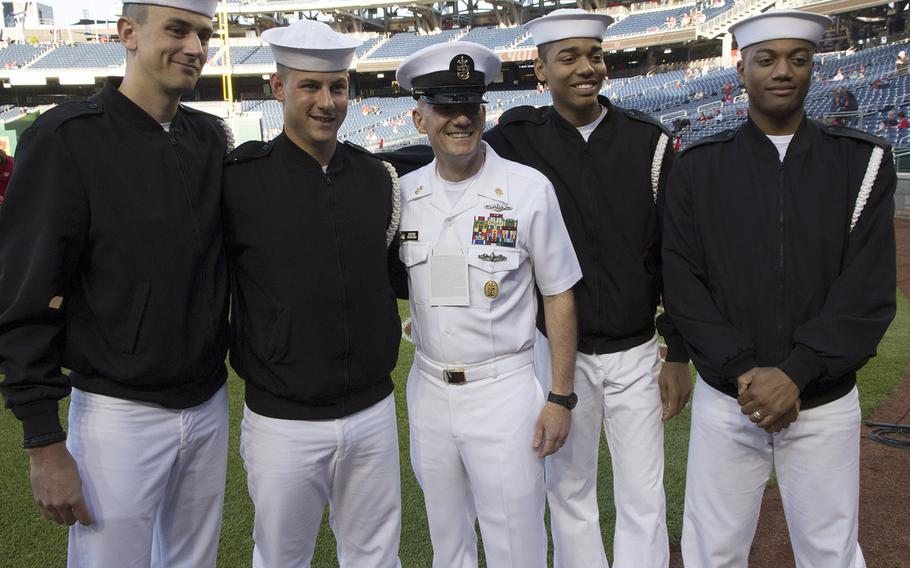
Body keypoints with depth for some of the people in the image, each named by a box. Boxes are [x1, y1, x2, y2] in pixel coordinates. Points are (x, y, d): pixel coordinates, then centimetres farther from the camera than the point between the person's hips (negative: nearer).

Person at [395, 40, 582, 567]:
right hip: (428, 390, 4)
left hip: (504, 391, -3)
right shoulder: (404, 193, 1)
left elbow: (559, 296, -5)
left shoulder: (529, 188, -8)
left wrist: (561, 397, -7)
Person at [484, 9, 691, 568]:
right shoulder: (518, 139, -4)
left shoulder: (649, 140, -3)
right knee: (569, 491, 14)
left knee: (645, 500, 8)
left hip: (637, 353, 0)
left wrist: (679, 356, 0)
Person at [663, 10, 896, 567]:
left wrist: (795, 374, -17)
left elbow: (869, 291, -7)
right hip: (724, 401, 0)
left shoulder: (863, 161, 0)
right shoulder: (697, 169, 1)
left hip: (826, 405, 0)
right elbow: (683, 284, -4)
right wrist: (744, 371, -14)